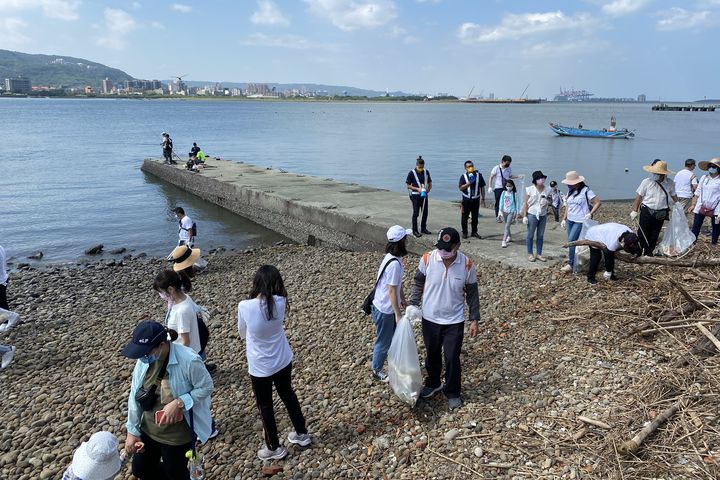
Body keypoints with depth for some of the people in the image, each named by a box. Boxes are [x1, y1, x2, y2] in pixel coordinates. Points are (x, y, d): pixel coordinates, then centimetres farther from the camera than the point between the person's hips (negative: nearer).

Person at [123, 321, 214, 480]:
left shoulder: (188, 360, -30)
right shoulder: (144, 360, -13)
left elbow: (206, 387, -17)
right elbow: (135, 395, -2)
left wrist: (178, 403, -29)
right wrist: (132, 431, 1)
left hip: (178, 434, -6)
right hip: (149, 429, 6)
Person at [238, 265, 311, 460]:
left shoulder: (244, 306, -25)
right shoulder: (280, 302, -16)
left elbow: (242, 333, -6)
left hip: (260, 367, -4)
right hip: (283, 361, 4)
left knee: (265, 406, 17)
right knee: (288, 395, 27)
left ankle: (274, 448, 34)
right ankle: (302, 433, 43)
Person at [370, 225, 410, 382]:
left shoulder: (392, 257, 0)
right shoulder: (394, 264, -30)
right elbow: (392, 291, -26)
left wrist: (402, 298, 24)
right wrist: (398, 314, -20)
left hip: (388, 307, 9)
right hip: (385, 310, -9)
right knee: (384, 341, 10)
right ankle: (377, 371, 28)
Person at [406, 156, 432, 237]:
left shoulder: (426, 172, 2)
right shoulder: (411, 173, -10)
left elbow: (430, 183, 11)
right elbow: (408, 185, -7)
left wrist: (428, 189, -10)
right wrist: (417, 189, -18)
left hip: (424, 195, 4)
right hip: (415, 195, -4)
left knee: (425, 212, 10)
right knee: (416, 213, -2)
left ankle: (423, 228, 25)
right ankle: (415, 230, 6)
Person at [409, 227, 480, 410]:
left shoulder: (467, 265, -16)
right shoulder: (427, 259, -16)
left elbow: (472, 293, -4)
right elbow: (418, 283, 1)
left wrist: (474, 319, -3)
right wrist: (412, 306, -2)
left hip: (454, 321, -1)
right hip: (430, 319, 2)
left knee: (452, 358, 7)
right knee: (431, 355, 20)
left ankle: (452, 393, 30)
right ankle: (433, 384, 45)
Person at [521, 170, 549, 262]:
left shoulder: (545, 190, 3)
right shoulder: (530, 189, -7)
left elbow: (546, 203, 15)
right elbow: (526, 204, -5)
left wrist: (545, 202, -9)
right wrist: (525, 216, -9)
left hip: (543, 215, 4)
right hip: (532, 214, -4)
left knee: (540, 236, 9)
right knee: (530, 235, 4)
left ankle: (539, 254, 18)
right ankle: (530, 254, 14)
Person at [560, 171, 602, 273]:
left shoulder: (586, 191, -10)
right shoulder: (570, 191, 11)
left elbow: (598, 202, -9)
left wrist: (590, 214, -15)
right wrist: (564, 219, 14)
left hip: (580, 221, -7)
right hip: (570, 220, 7)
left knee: (571, 241, -13)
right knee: (571, 242, 6)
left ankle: (571, 264, -4)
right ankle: (575, 264, 14)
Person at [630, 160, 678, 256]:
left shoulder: (670, 183, -4)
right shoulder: (646, 182, -10)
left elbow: (673, 196, 15)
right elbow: (639, 197, -4)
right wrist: (634, 211, -7)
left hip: (660, 214, 2)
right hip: (646, 212, -2)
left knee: (654, 235, 10)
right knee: (642, 234, -1)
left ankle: (649, 253, 23)